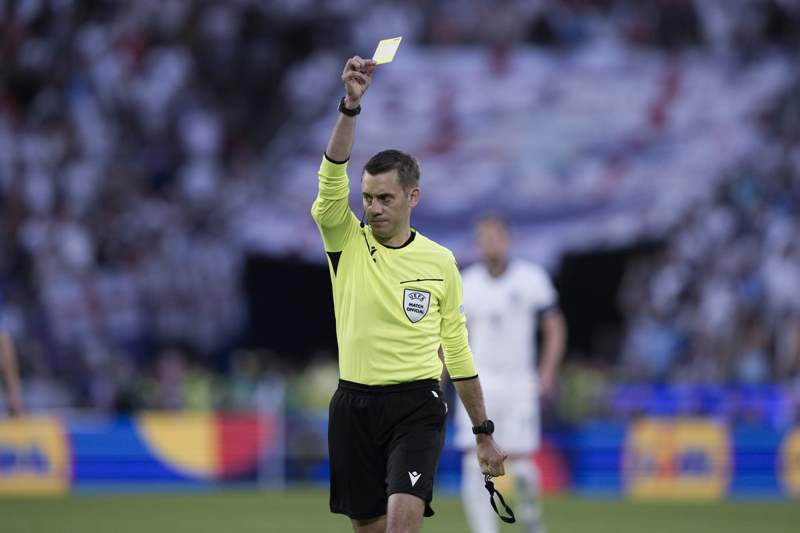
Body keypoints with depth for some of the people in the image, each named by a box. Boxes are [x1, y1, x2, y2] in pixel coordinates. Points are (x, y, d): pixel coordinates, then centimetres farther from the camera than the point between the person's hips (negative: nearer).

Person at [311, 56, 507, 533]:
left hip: (417, 404, -1)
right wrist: (351, 105, -29)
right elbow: (333, 179, -16)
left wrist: (484, 434, 12)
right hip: (354, 404, 2)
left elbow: (458, 351, 11)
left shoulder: (440, 261, 5)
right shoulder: (346, 243, 3)